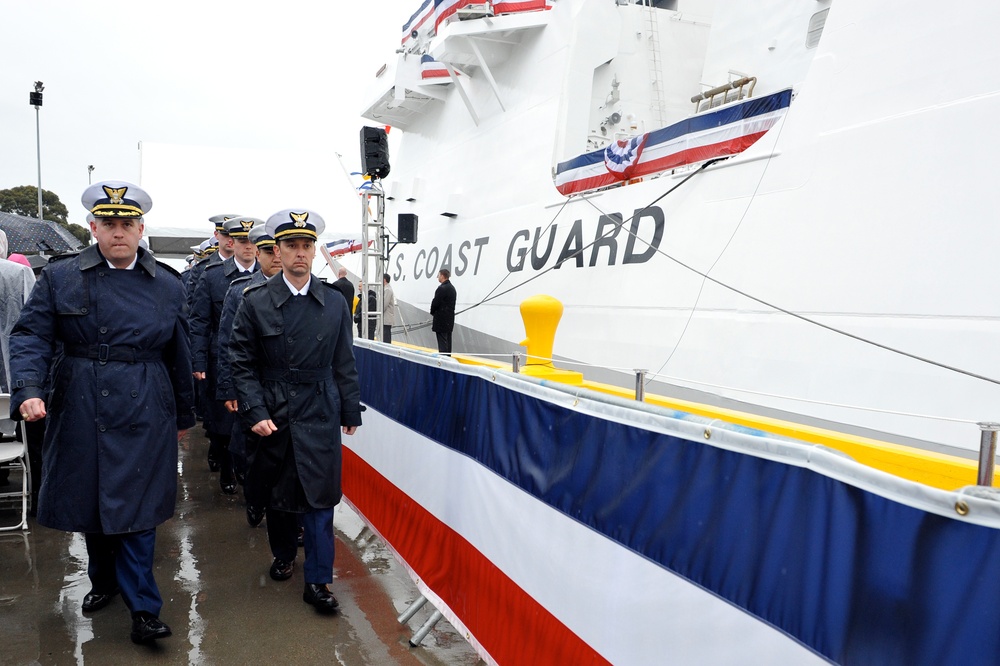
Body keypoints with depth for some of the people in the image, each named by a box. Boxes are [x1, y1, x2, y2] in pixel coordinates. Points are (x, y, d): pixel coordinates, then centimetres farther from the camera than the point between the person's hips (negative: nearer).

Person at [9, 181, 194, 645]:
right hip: (80, 412, 2)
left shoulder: (167, 285, 3)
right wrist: (28, 389, -21)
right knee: (88, 502, 15)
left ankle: (143, 609, 9)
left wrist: (183, 416, 13)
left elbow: (178, 357, 8)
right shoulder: (60, 276, 2)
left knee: (135, 507, 0)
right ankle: (104, 581, 39)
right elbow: (31, 335, -3)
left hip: (144, 415, -1)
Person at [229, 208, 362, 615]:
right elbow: (242, 363, -3)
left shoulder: (335, 303, 2)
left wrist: (351, 411, 7)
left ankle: (317, 581, 16)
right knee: (275, 489, 16)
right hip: (271, 415, 0)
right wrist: (254, 412, -12)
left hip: (319, 415, 1)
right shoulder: (255, 302, -4)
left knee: (319, 499, 3)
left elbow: (344, 364, 6)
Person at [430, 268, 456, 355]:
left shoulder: (442, 288, -17)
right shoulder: (452, 288, 13)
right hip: (450, 318, 9)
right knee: (447, 340, 12)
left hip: (441, 319, -9)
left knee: (442, 341, -8)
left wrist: (432, 312, 3)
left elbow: (435, 302, -17)